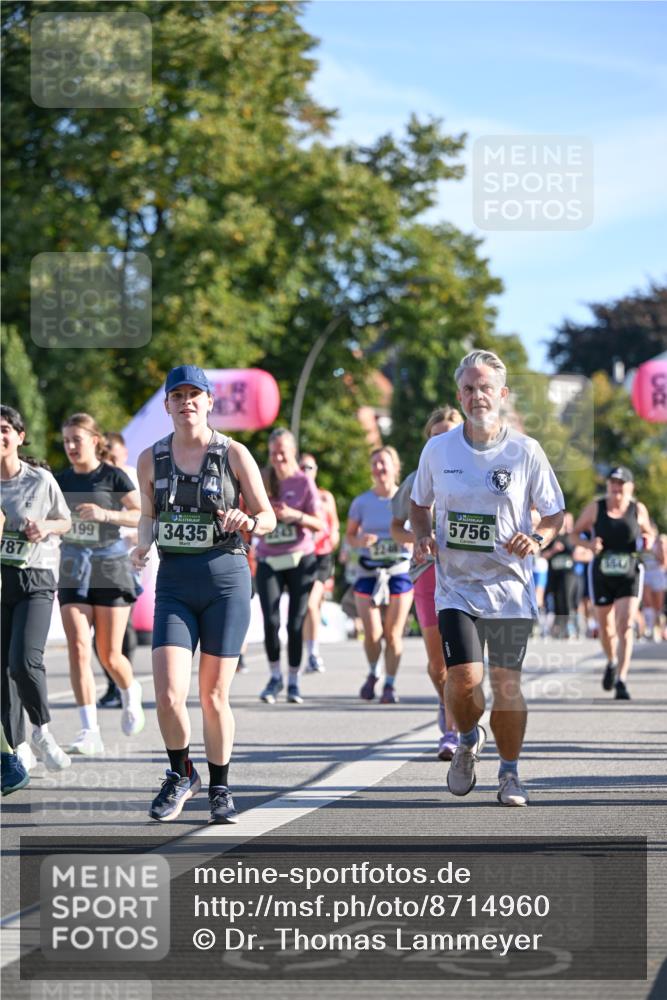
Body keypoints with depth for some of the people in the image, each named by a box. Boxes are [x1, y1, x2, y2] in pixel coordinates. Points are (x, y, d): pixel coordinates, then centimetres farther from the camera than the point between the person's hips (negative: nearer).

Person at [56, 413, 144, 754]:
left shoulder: (113, 477, -4)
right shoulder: (61, 480, 8)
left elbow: (143, 515, -11)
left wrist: (106, 514, -24)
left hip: (110, 568, -3)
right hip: (72, 571, 3)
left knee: (109, 656, 0)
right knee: (78, 649, -12)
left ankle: (131, 693, 35)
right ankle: (90, 732, -15)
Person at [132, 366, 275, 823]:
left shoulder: (234, 454, -2)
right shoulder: (151, 459, 5)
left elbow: (268, 516, 2)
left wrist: (248, 522, -21)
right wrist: (143, 545, -5)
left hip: (226, 578, -2)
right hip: (174, 582, 2)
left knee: (215, 697, 1)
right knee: (168, 694, -11)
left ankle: (220, 788, 22)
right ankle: (181, 774, 15)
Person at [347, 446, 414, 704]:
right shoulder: (362, 502, 3)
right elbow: (349, 535, 10)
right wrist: (359, 541, -12)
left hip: (399, 571, -1)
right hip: (369, 572, 1)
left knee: (393, 633, -2)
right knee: (372, 633, -5)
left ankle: (390, 685, 12)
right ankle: (373, 673, 23)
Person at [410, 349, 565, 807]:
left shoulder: (526, 451, -3)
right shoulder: (438, 450, 2)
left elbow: (555, 514, 6)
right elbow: (419, 503, 17)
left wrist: (537, 539, -15)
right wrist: (423, 537, -3)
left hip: (510, 585, -1)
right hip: (455, 585, 1)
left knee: (506, 683, 1)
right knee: (464, 678, -14)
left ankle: (510, 773, 21)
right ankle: (468, 739, 19)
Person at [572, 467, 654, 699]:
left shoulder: (638, 510, 0)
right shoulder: (595, 508, -2)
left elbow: (648, 532, 16)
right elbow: (574, 534, 4)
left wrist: (648, 540, -8)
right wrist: (589, 544, -16)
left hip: (629, 576, -1)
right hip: (601, 575, 1)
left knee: (625, 626, -15)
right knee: (606, 628, 14)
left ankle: (621, 680, -15)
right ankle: (612, 663, 45)